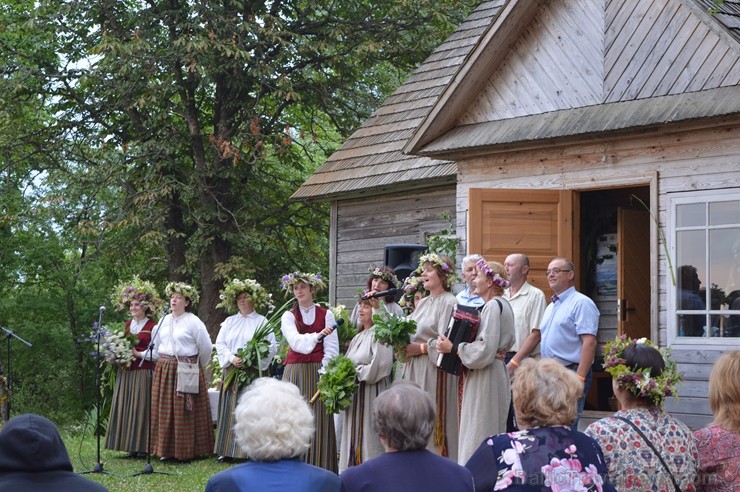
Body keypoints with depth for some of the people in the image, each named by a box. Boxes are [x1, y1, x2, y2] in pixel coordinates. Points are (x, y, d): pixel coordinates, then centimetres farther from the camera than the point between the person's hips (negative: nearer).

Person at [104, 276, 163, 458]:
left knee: (140, 407, -5)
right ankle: (129, 445, 11)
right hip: (125, 372, 7)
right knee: (124, 407, 5)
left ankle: (140, 447, -1)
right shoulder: (127, 324, 15)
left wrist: (138, 354, -17)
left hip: (143, 372, -7)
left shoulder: (152, 326, -5)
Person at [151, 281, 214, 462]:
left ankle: (187, 450, 2)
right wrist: (163, 363, 16)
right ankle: (166, 449, 12)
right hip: (164, 370, 6)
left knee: (185, 411, -4)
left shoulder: (193, 322, -7)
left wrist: (196, 366, 7)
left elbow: (206, 347, -3)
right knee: (165, 410, 6)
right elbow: (156, 345, 22)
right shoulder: (164, 321, 11)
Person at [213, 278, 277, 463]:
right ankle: (228, 450, 7)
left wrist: (251, 360, -17)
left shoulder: (261, 321, 3)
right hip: (232, 372, 4)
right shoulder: (229, 321, 14)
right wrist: (231, 358, -11)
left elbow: (271, 347, -5)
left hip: (253, 373, -4)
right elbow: (220, 344, 7)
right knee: (230, 411, 3)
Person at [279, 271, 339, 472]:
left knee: (319, 421, -3)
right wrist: (318, 336, -26)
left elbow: (331, 348, -1)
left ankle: (320, 468, 2)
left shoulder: (326, 315, 4)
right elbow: (296, 342, -11)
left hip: (318, 372, -1)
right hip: (295, 372, 1)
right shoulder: (288, 316, 7)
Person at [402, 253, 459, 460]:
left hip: (434, 371, -8)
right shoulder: (423, 303, 18)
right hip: (414, 369, 8)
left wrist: (420, 348, -15)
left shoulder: (449, 303, -8)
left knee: (433, 422, -7)